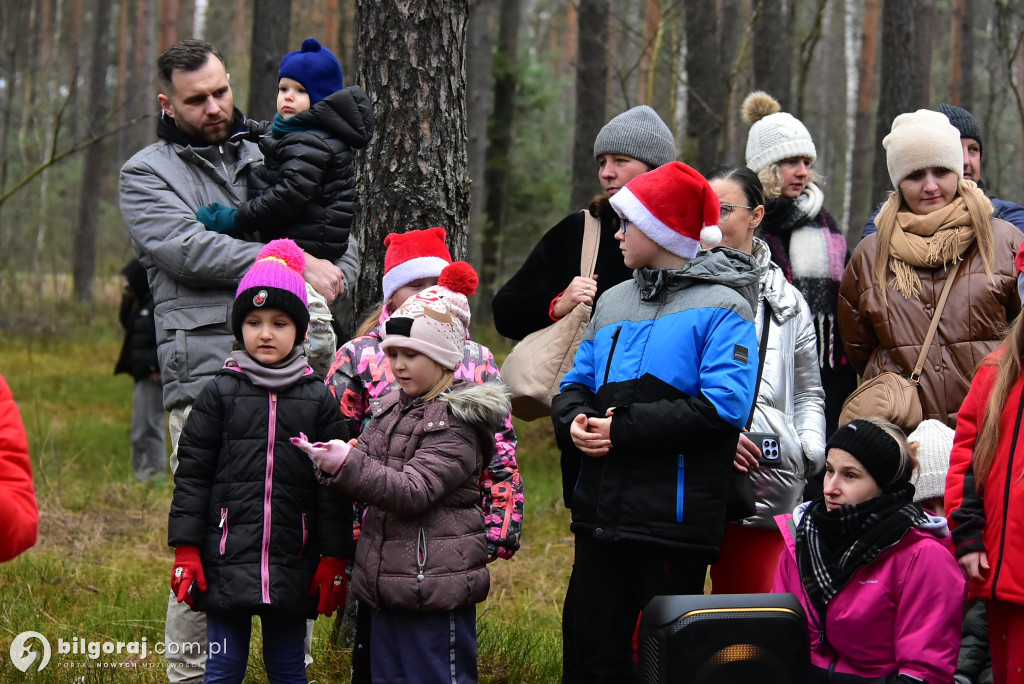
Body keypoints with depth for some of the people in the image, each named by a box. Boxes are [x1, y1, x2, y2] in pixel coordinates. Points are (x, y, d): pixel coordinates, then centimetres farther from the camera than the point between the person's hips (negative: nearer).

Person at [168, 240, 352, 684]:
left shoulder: (319, 399, 4)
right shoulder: (220, 393, 2)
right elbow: (192, 473, 2)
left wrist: (334, 560, 1)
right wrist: (186, 551, -3)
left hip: (293, 565, 1)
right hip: (227, 560, 0)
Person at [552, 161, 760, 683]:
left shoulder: (721, 307, -6)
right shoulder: (614, 301, 16)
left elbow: (722, 406, -18)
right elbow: (576, 383, 18)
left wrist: (622, 429, -19)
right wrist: (574, 421, -7)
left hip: (674, 517, -7)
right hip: (601, 512, 7)